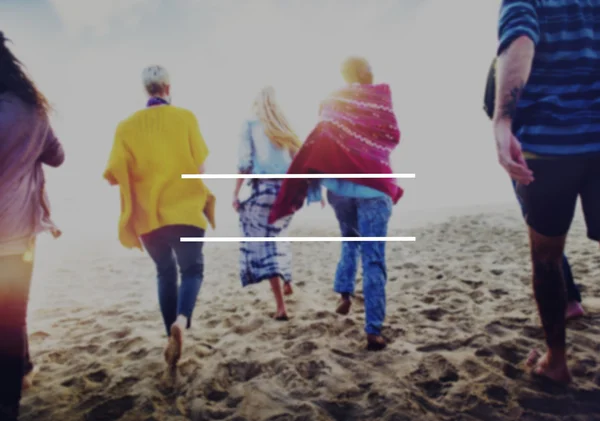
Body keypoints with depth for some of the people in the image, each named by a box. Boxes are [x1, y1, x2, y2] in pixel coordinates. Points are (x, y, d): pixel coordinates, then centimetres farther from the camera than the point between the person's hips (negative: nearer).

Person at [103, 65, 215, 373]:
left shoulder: (127, 126, 2)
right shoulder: (184, 117, -2)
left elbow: (114, 175, -2)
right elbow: (200, 165, -5)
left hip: (148, 216, 2)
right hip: (185, 210, -2)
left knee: (166, 273, 21)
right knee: (192, 269, 13)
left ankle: (172, 335, 21)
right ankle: (181, 321, -13)